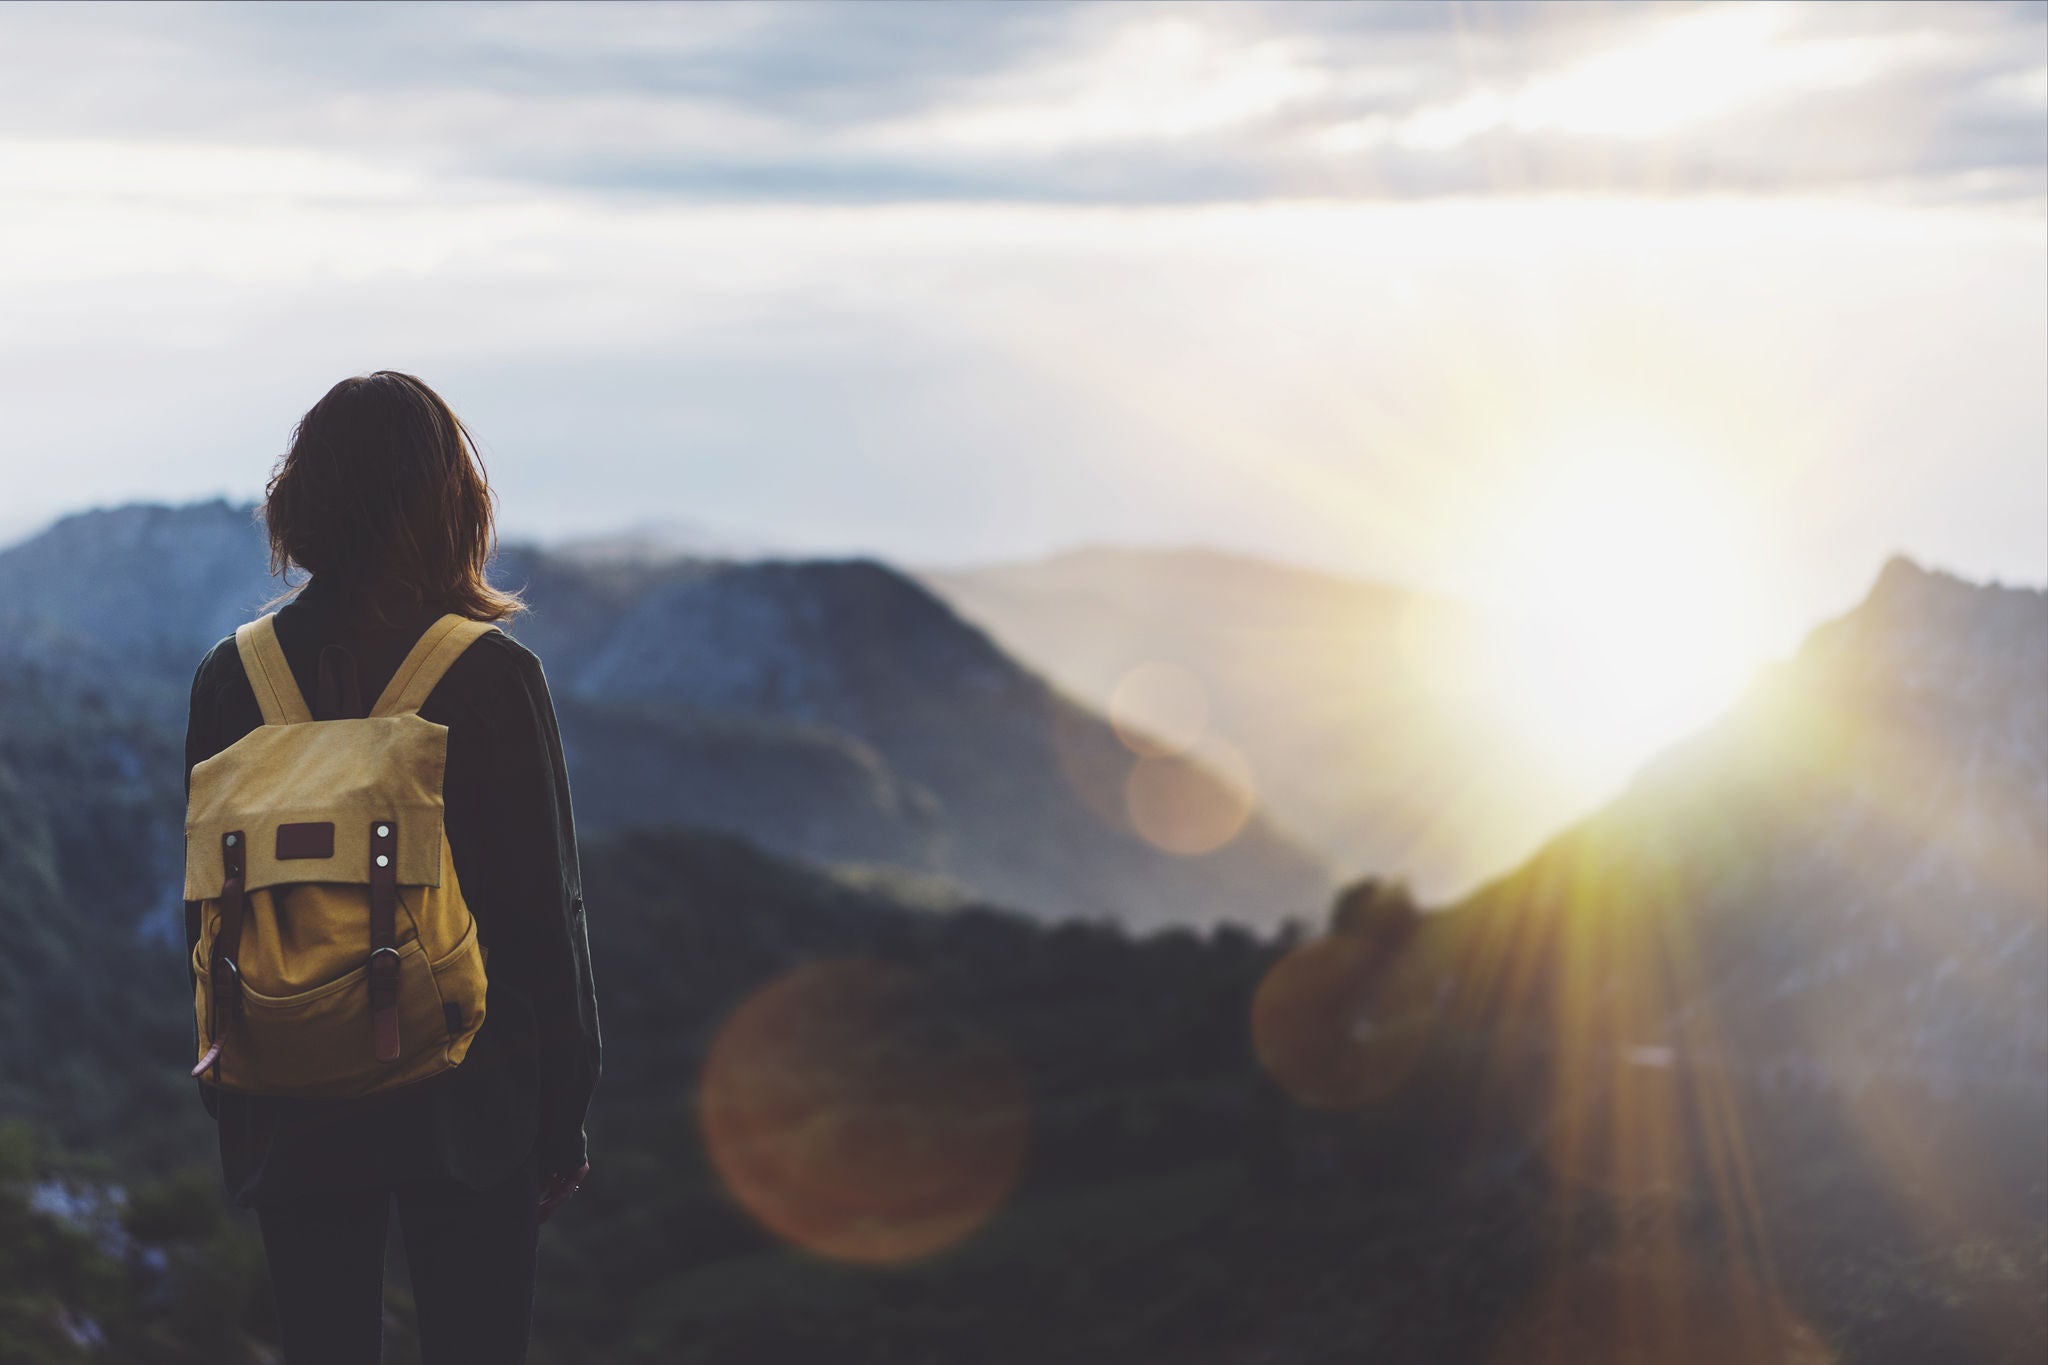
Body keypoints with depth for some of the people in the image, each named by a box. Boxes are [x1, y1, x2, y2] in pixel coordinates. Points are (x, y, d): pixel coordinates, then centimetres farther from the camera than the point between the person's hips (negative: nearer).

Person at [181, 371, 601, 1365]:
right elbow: (546, 908, -7)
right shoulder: (493, 676, -10)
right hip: (468, 1113, -2)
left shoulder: (232, 678, -1)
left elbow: (206, 909, 4)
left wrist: (231, 1109, 15)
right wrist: (562, 1124, 2)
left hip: (293, 1120, 3)